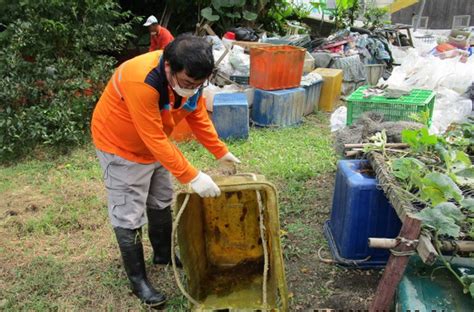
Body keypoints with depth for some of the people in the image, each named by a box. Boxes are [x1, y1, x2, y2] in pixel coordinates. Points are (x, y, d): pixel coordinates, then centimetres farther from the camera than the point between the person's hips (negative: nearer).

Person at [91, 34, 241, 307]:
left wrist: (221, 152, -2)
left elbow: (198, 116, -1)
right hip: (121, 145, -7)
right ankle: (138, 279, 16)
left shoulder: (190, 77, -16)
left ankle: (164, 254, 39)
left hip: (155, 143, 7)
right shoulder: (141, 82, -39)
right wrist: (192, 177, -34)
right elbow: (155, 140, -36)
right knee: (129, 216, -1)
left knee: (161, 203, 19)